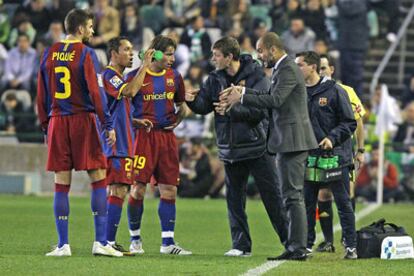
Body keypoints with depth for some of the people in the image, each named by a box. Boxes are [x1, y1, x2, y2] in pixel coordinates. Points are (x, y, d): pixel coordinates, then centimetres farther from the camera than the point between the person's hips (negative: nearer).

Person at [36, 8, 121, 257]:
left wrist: (45, 125, 19)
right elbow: (95, 92, -11)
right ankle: (101, 242, -5)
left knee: (61, 183, 6)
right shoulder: (85, 54, -7)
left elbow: (42, 94, 11)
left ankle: (63, 244, 4)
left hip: (57, 122, 5)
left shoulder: (50, 54, 9)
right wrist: (108, 125, -8)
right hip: (82, 121, -5)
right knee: (99, 178, 1)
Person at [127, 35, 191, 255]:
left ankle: (167, 242, 4)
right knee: (138, 189, -5)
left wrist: (177, 120, 6)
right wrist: (136, 121, -12)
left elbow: (181, 105, 23)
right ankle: (135, 237, 10)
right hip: (144, 136, -4)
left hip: (167, 136, 5)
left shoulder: (174, 77, 10)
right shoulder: (135, 76, -3)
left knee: (169, 191, 1)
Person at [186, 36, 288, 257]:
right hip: (230, 148, 5)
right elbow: (204, 106, 5)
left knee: (272, 195, -1)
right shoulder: (215, 79, 6)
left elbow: (259, 111, -19)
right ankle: (241, 245, 14)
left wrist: (231, 108, -23)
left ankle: (290, 240, 7)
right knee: (234, 198, 7)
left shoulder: (256, 77, -11)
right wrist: (193, 100, -16)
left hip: (257, 146, -5)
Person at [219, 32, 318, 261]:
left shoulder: (288, 70, -14)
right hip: (288, 141, 11)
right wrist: (242, 92, 11)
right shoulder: (283, 68, 18)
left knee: (293, 195, -10)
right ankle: (295, 246, 15)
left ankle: (298, 248, -11)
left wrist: (241, 98, -18)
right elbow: (271, 96, 22)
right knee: (292, 195, 12)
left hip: (291, 140, -11)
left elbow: (275, 99, -24)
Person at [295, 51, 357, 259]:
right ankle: (307, 244, 13)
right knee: (307, 203, 6)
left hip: (336, 156, -4)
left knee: (343, 203, 1)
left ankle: (351, 246, 6)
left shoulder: (334, 91, -5)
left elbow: (350, 123, -3)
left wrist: (332, 138, -17)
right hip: (309, 156, 4)